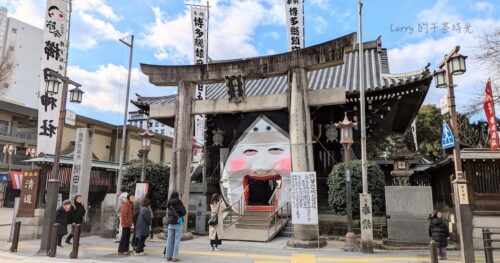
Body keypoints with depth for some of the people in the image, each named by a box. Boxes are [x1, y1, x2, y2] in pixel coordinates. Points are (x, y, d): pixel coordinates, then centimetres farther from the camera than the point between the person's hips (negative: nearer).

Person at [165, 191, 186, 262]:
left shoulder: (169, 203, 5)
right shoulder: (178, 202, -8)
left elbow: (168, 213, 11)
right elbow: (184, 212, -9)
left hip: (170, 223, 5)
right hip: (178, 222, -5)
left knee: (169, 239, 7)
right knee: (177, 240, -1)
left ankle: (168, 256, 12)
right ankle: (174, 257, -2)